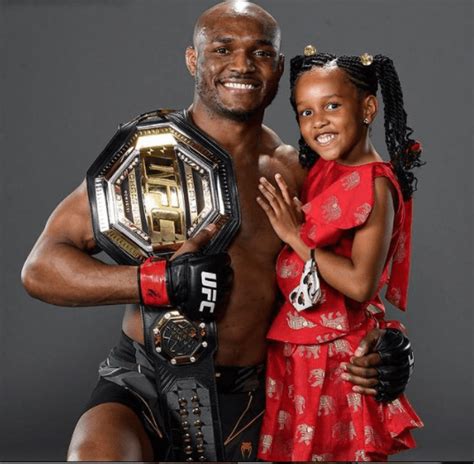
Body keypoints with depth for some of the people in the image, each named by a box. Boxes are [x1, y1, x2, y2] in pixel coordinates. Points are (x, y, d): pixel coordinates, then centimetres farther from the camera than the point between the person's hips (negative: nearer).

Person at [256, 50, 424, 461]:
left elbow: (361, 284, -26)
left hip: (338, 353, -8)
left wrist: (295, 235, -19)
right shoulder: (321, 171, 6)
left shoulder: (374, 185, -17)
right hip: (296, 348, 8)